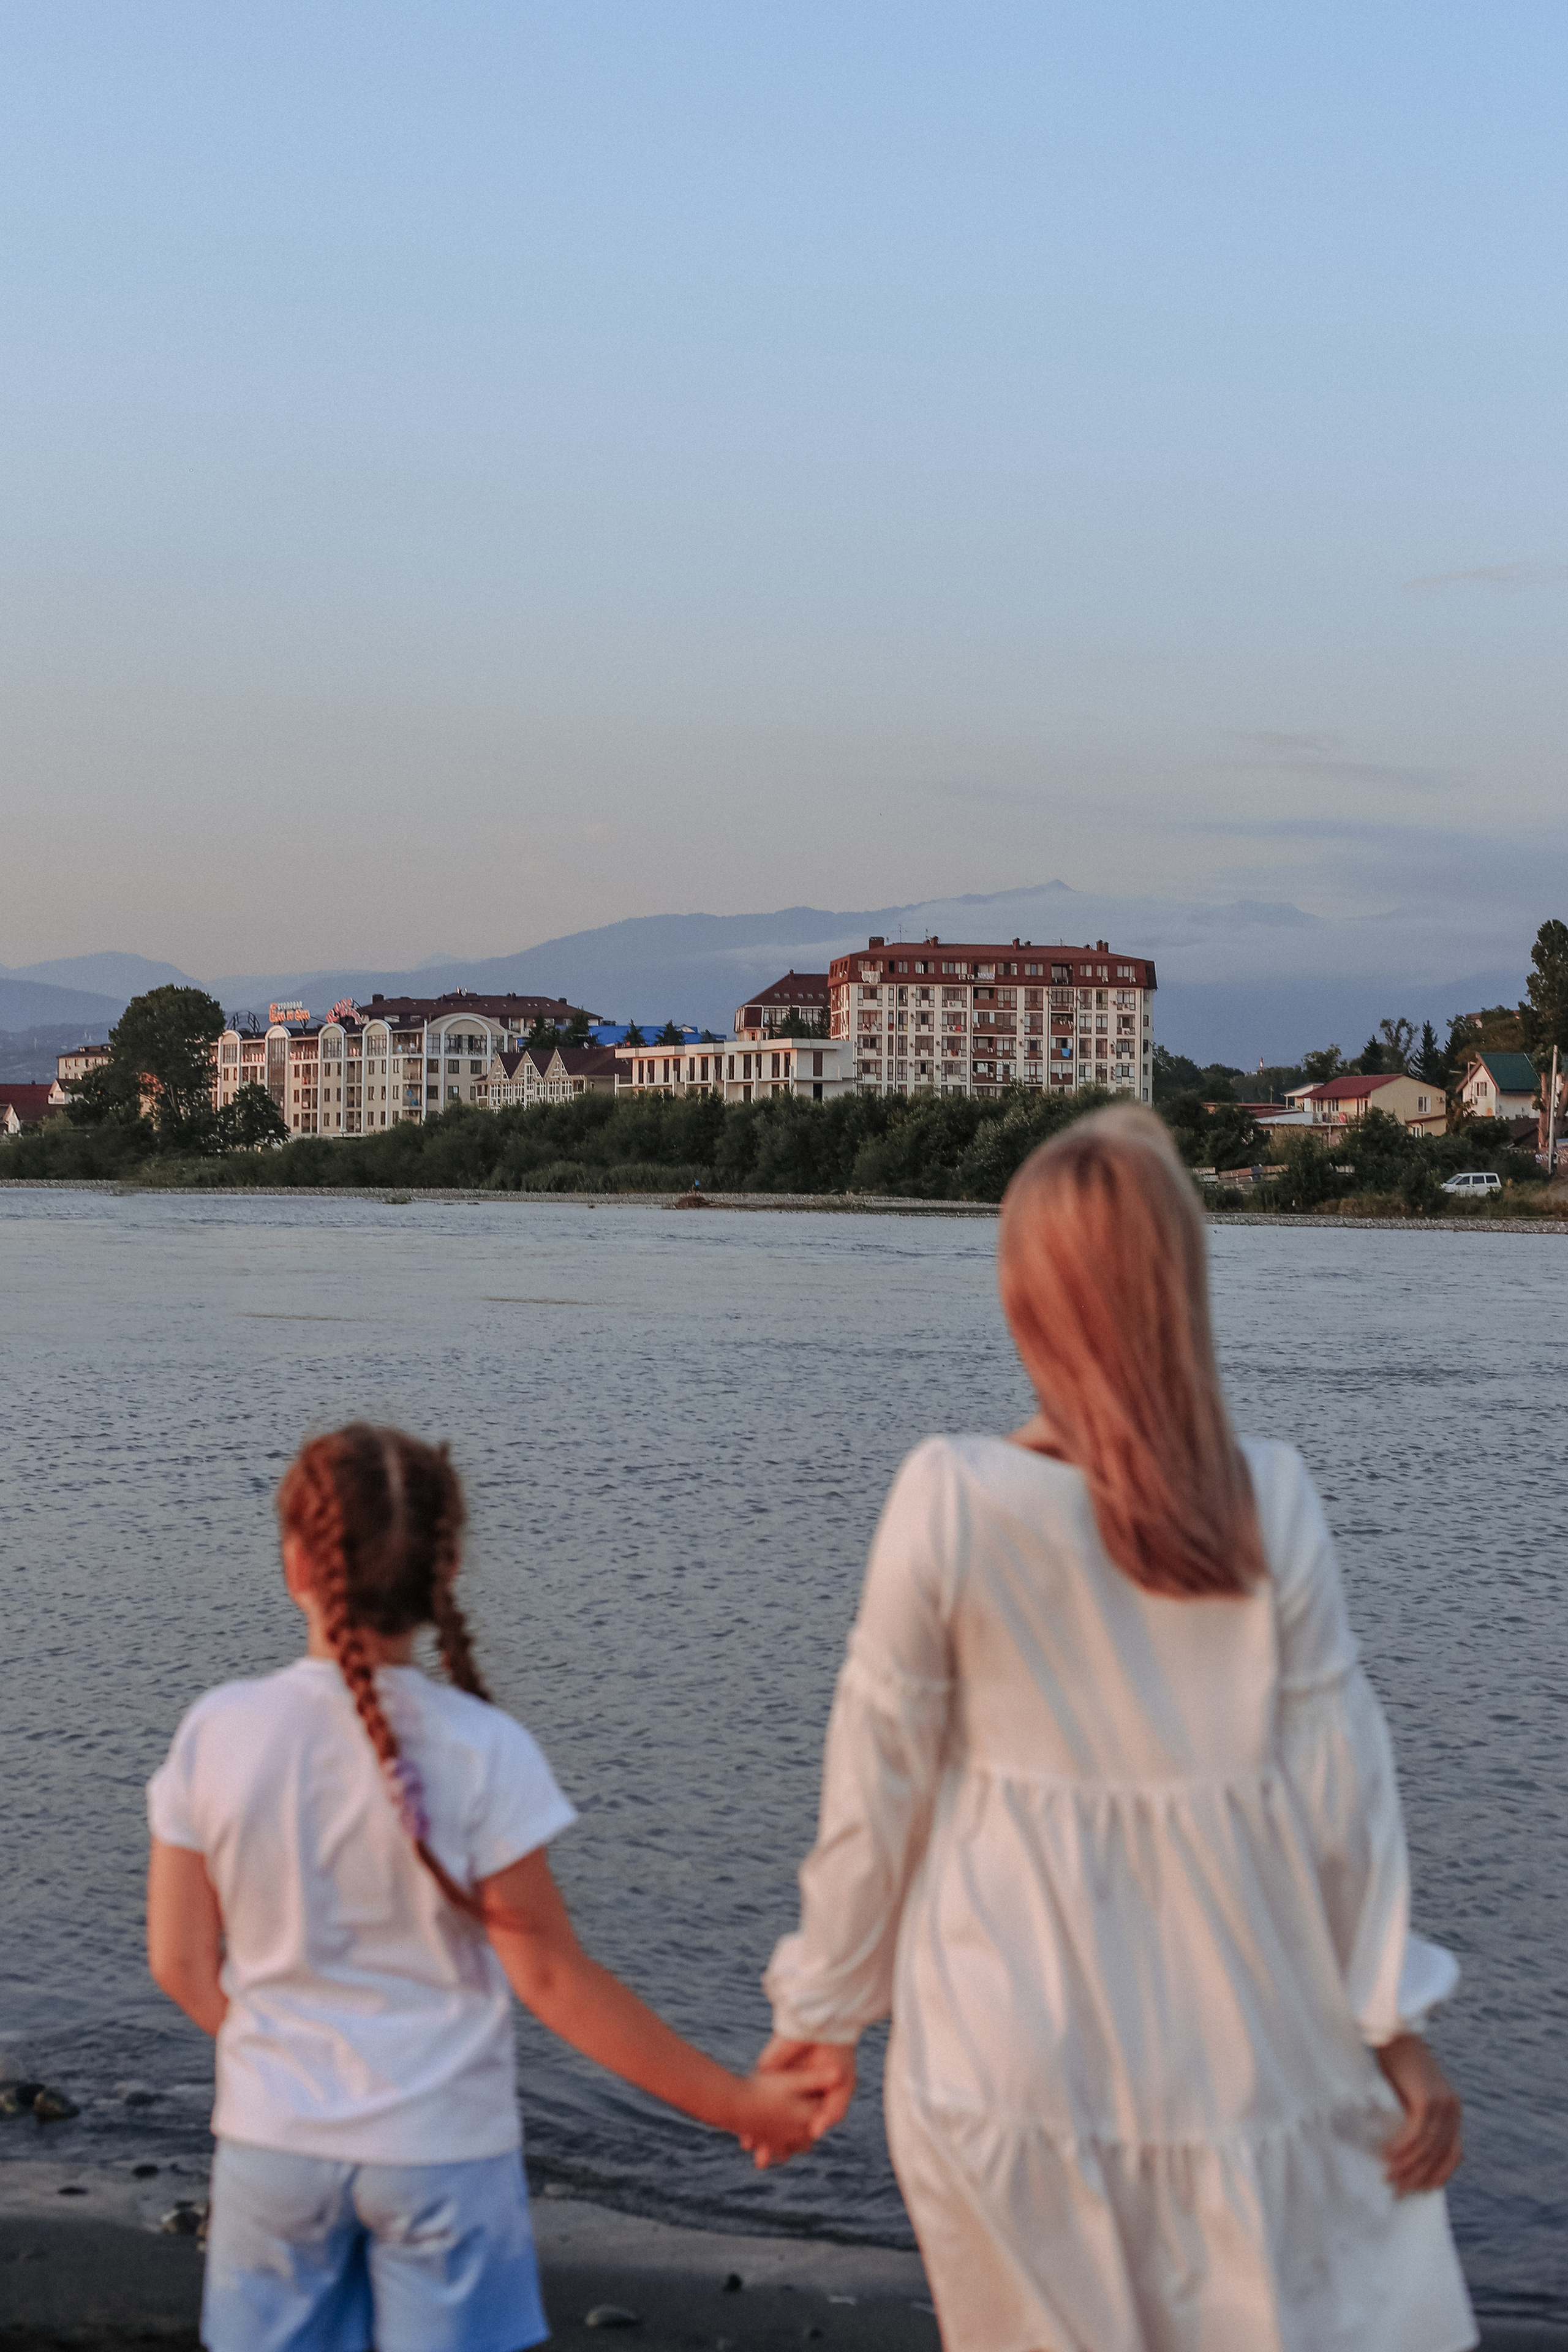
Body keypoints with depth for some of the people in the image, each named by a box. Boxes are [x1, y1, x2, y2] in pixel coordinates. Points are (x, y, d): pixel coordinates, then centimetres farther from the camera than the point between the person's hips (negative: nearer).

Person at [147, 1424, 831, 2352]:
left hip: (275, 2138, 2)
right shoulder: (480, 1751, -15)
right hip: (442, 2145, -2)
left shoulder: (217, 1733, -9)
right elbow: (550, 1975, -14)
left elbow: (182, 1962, -1)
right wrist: (732, 2102, -5)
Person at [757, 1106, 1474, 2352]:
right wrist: (1395, 2022, 8)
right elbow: (1341, 1789, -4)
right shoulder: (1270, 1502, -10)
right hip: (1240, 2050, 0)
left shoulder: (951, 1500, -13)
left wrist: (824, 2008, 7)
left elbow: (878, 1783, -6)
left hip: (1017, 2056, 0)